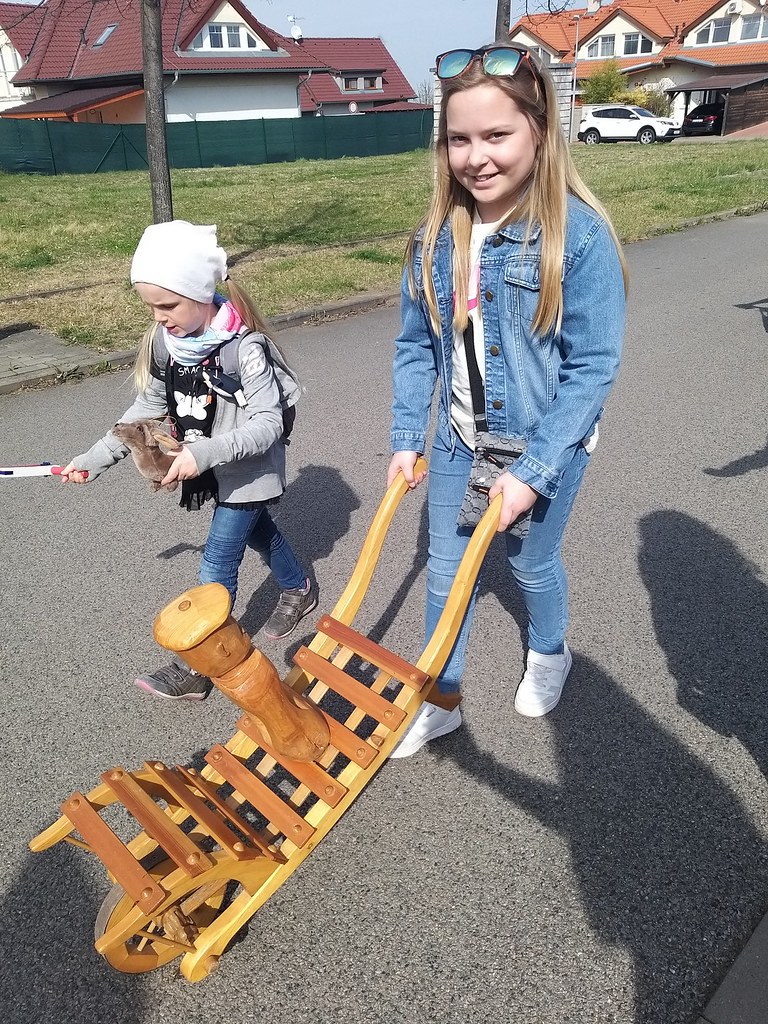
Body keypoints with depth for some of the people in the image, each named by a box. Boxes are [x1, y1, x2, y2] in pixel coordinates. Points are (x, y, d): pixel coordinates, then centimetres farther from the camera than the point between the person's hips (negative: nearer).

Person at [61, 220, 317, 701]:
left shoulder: (245, 348, -27)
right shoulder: (165, 343, -6)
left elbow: (268, 425, -28)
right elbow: (147, 408, 4)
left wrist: (204, 453, -39)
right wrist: (94, 459, 1)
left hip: (249, 471, -7)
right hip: (214, 469, 7)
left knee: (218, 565, -2)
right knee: (257, 531, 26)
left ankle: (196, 667, 12)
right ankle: (299, 590, 53)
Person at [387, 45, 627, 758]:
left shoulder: (579, 235, -19)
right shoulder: (437, 236, -4)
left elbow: (593, 368, -19)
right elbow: (415, 346, 2)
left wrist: (532, 471, -21)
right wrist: (405, 439, -2)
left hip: (546, 445, -4)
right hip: (458, 440, 4)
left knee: (531, 563, 17)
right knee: (444, 570, 12)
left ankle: (548, 654, 51)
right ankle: (439, 700, 34)